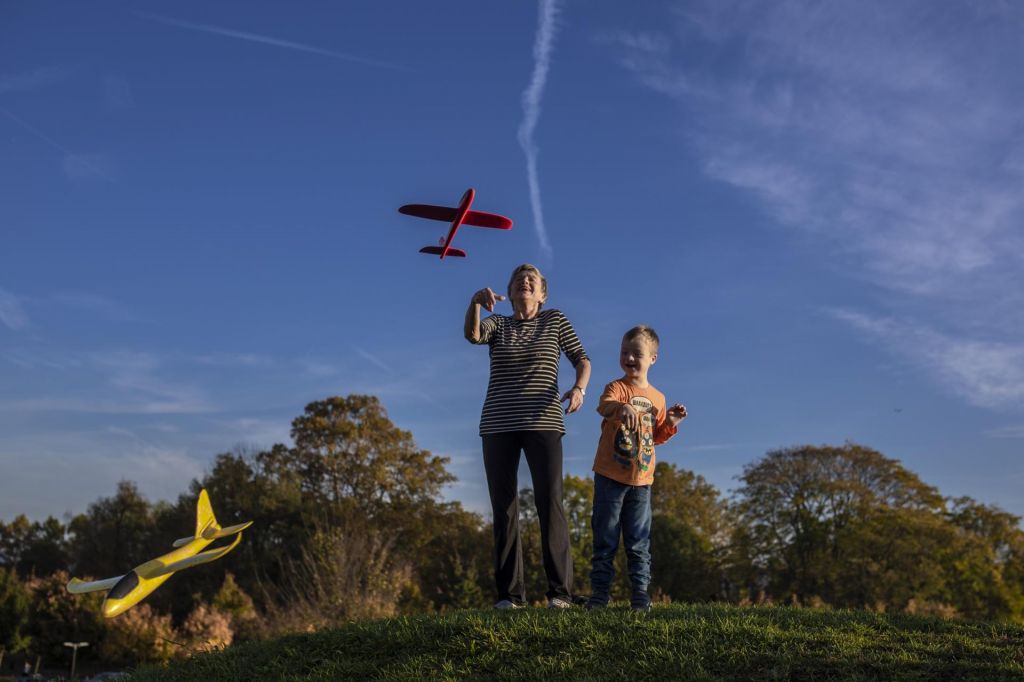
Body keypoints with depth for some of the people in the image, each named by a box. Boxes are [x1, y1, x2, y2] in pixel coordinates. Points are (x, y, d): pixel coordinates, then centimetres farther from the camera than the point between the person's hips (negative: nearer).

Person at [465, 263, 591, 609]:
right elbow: (472, 334, -10)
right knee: (503, 508, -2)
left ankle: (559, 591, -8)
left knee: (550, 503, -12)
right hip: (498, 426, 2)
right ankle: (510, 594, 2)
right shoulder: (497, 323, 12)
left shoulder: (555, 320, 10)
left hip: (542, 423, -2)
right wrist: (475, 303, -31)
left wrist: (579, 388, -16)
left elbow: (582, 360, 6)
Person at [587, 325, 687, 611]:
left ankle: (640, 594, 12)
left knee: (639, 543, 6)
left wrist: (670, 423, 1)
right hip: (610, 477, -3)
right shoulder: (617, 387, -4)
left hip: (641, 480, 3)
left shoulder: (657, 398, 11)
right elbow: (604, 405, -29)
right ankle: (600, 592, 8)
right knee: (605, 539, 2)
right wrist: (622, 407, -52)